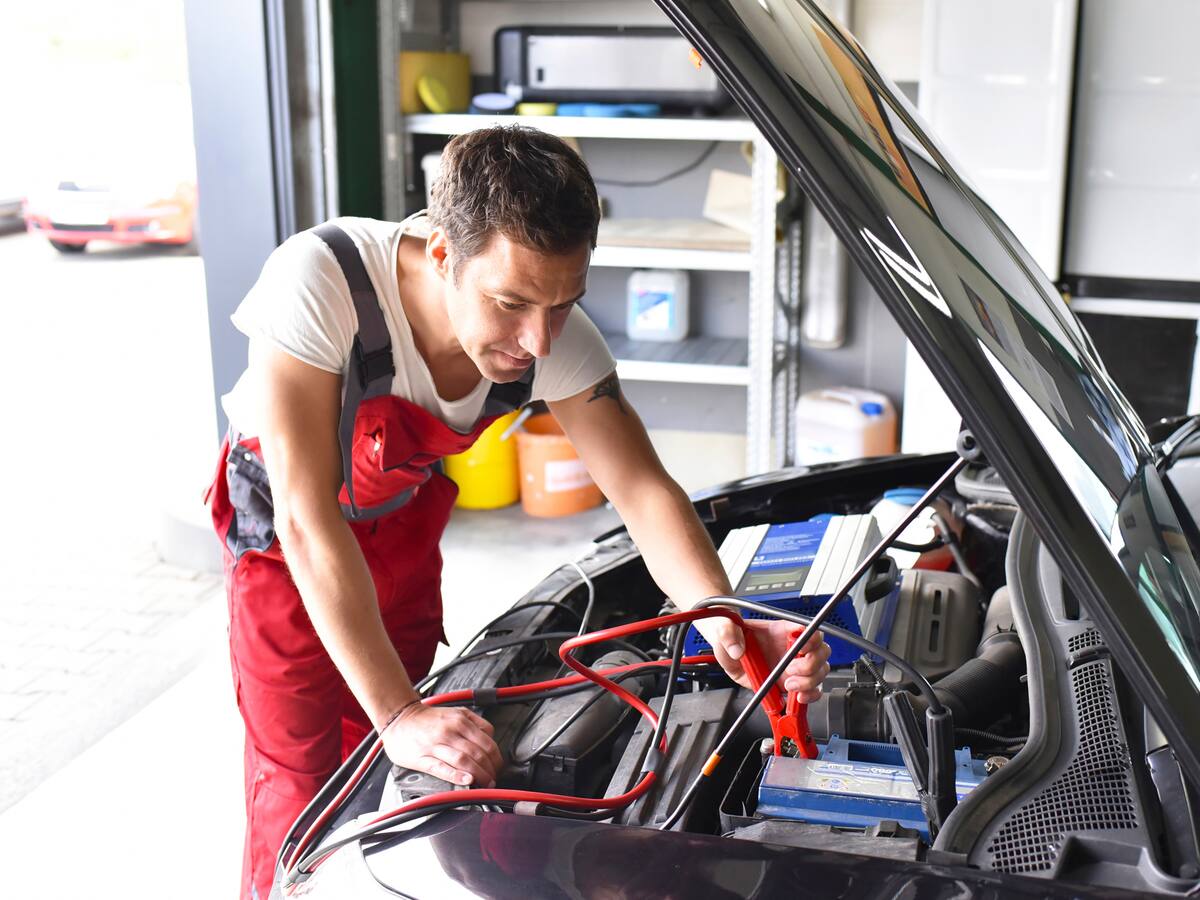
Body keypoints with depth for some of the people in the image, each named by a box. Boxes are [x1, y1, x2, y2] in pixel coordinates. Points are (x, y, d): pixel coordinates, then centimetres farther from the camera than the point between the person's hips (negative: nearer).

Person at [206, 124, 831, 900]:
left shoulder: (555, 335, -27)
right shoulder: (319, 281, -41)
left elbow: (644, 490, -23)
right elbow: (307, 519, -41)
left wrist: (725, 621, -41)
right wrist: (399, 716, -46)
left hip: (405, 514, 4)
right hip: (286, 535, -3)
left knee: (385, 773, 12)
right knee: (301, 792, -4)